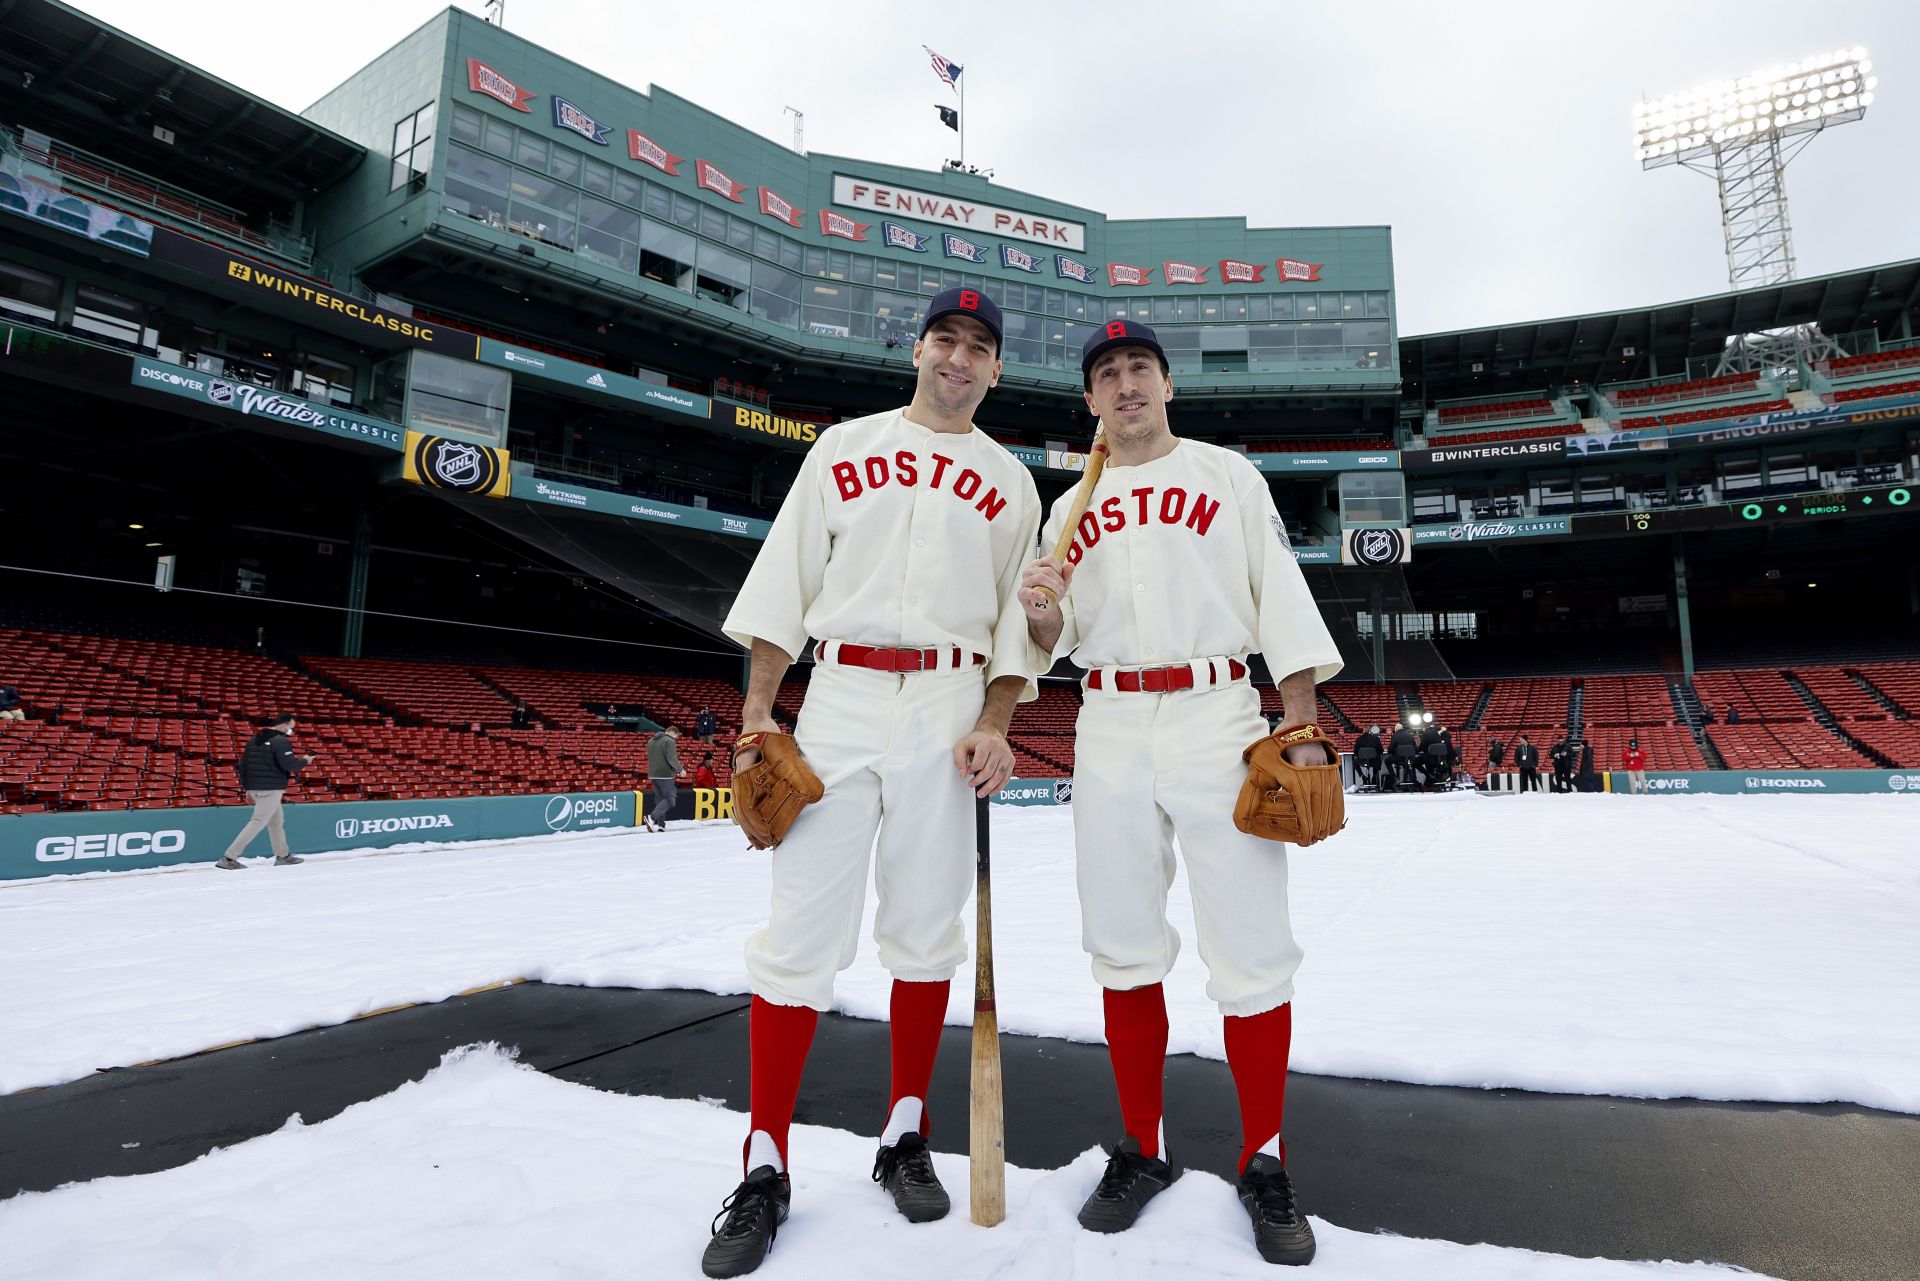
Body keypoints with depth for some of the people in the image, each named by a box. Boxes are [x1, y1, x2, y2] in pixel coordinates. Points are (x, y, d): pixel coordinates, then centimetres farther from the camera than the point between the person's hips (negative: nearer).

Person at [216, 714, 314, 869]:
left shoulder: (253, 740, 16)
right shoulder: (281, 741, -12)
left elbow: (243, 765, 17)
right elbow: (289, 765, -18)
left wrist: (247, 789, 21)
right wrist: (305, 761, 1)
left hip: (254, 787, 9)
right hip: (271, 789, -9)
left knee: (276, 820, 17)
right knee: (258, 822, -6)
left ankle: (282, 856, 23)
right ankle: (228, 858, -9)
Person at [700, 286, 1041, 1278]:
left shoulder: (1009, 482, 14)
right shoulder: (844, 448, 13)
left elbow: (1017, 618, 10)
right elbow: (785, 579, 7)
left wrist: (996, 728, -5)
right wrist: (756, 713, -1)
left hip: (950, 710, 1)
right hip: (839, 701, 0)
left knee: (926, 928, 5)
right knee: (801, 930, -3)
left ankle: (905, 1139, 23)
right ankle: (766, 1170, 9)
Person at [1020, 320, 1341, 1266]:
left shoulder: (1227, 475, 10)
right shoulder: (1069, 509, 16)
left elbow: (1282, 602, 2)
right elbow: (1051, 645, 14)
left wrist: (1301, 732, -7)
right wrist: (1039, 609, -9)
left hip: (1217, 721, -2)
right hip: (1110, 733, 3)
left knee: (1251, 955, -3)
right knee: (1123, 951, 7)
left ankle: (1264, 1164, 16)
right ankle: (1142, 1151, 23)